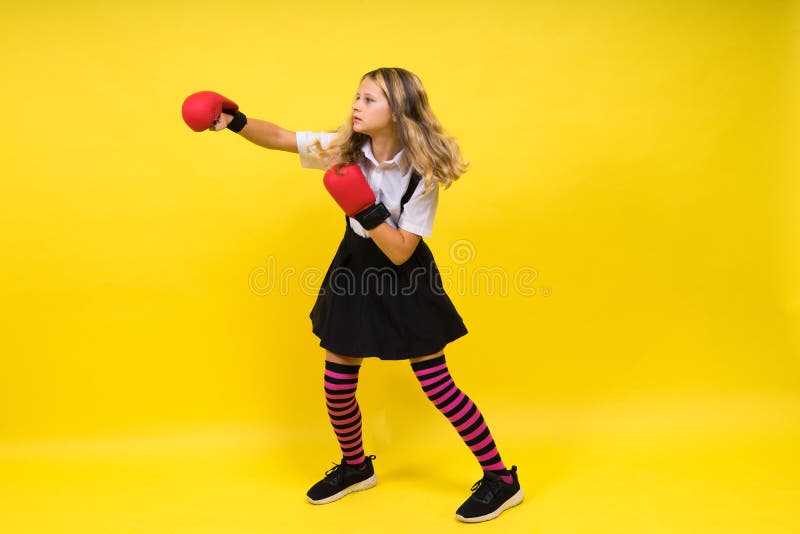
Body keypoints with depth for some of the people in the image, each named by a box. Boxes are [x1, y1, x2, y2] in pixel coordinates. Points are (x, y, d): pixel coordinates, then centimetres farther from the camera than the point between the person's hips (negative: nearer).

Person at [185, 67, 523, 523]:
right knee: (337, 386, 10)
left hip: (406, 282, -5)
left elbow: (401, 252, -23)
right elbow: (279, 137, -3)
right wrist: (236, 121, -19)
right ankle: (356, 467, 39)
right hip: (354, 272, 5)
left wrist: (366, 209, -33)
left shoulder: (422, 172, -21)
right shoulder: (345, 149, -9)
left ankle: (501, 479, 20)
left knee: (438, 386, 1)